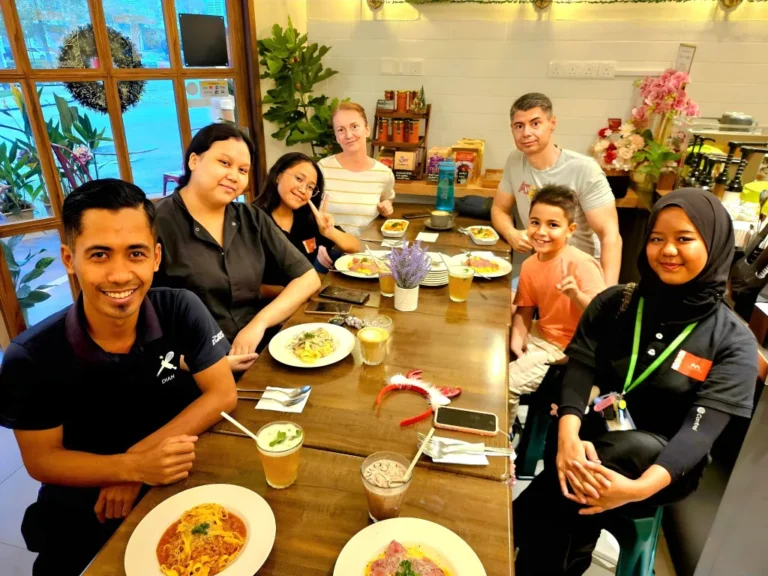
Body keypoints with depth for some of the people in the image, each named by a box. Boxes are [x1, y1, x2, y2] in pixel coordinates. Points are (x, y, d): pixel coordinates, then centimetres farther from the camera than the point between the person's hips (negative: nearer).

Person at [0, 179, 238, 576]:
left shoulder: (181, 310, -18)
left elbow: (222, 395, -15)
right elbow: (41, 460, -10)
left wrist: (138, 457, -22)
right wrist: (129, 466, -28)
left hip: (173, 477, 1)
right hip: (83, 500, -1)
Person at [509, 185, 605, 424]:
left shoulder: (582, 264, -22)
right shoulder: (529, 265, -2)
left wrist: (576, 295, -41)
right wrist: (517, 338, -5)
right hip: (541, 339, 7)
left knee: (508, 383, -15)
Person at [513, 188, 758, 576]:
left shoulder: (733, 341, -5)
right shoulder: (615, 302, 2)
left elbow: (702, 428, -16)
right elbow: (580, 368, -7)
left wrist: (639, 487, -33)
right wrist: (568, 434, -28)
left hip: (662, 465, 0)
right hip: (589, 443, 1)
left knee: (639, 448, -34)